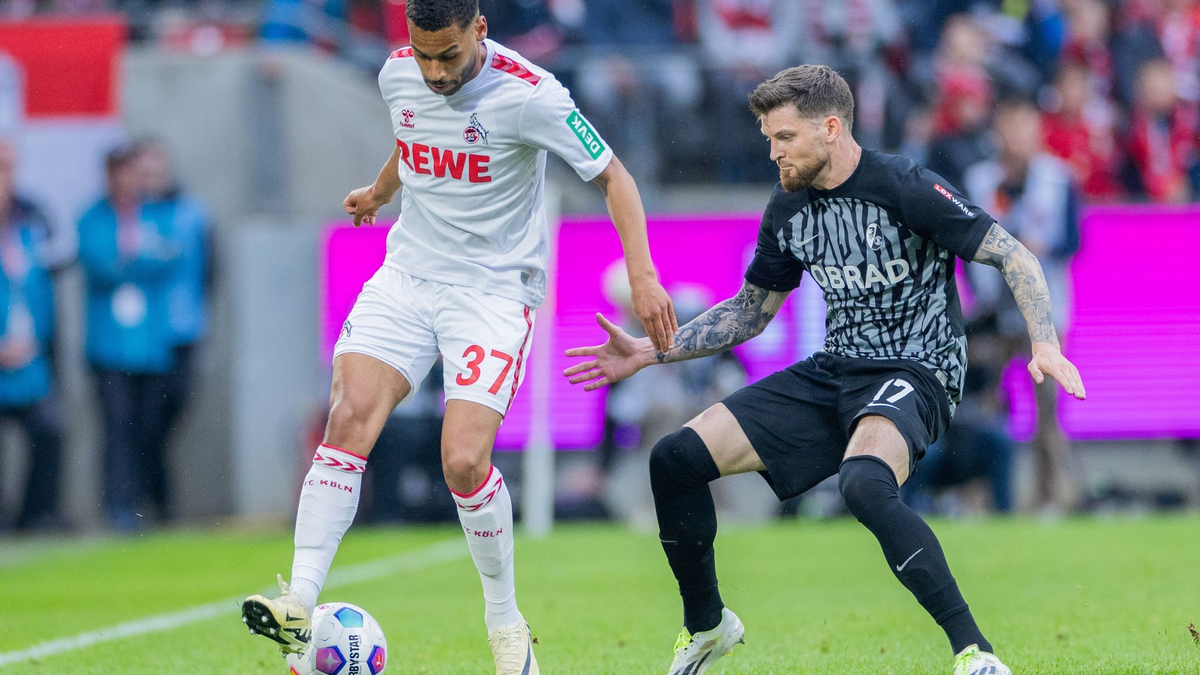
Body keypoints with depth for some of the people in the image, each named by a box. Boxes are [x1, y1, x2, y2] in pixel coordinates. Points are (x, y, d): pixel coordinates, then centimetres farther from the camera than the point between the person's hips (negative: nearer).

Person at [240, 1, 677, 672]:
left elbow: (612, 175, -10)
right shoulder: (398, 74, 0)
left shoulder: (528, 94, -18)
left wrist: (642, 274, -20)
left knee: (464, 460, -17)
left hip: (496, 288, -5)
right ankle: (299, 604, -20)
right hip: (408, 272, 5)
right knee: (348, 420, -17)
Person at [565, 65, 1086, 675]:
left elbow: (1014, 256, -12)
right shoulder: (787, 210, 7)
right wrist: (649, 352, 13)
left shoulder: (904, 189, -13)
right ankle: (706, 624, 19)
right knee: (675, 459, -3)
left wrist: (1045, 344, -27)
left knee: (864, 482, -40)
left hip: (913, 373, -7)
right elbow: (748, 313, 21)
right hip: (833, 372, 7)